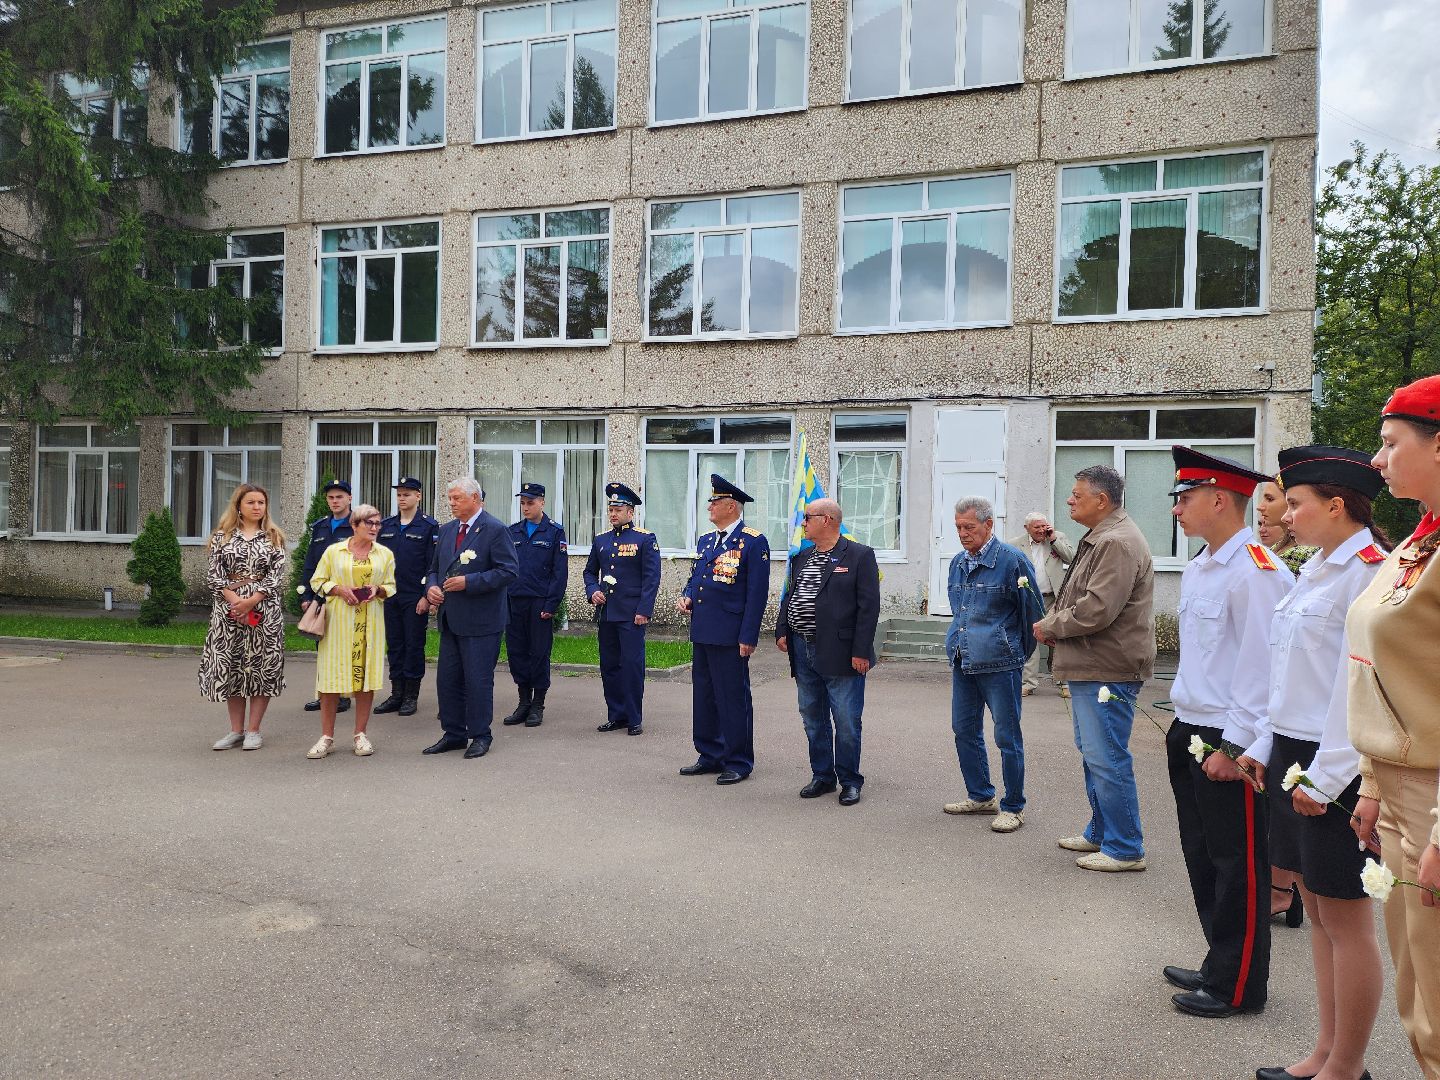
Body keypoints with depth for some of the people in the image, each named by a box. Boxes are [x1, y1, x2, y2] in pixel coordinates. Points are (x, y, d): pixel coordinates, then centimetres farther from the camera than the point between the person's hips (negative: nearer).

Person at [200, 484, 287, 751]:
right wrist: (234, 599, -13)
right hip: (228, 608, 1)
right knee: (229, 666, 4)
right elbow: (213, 574, 1)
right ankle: (236, 729, 15)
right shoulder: (222, 535, 7)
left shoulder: (274, 537, 5)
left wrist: (250, 601, -14)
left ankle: (253, 730, 10)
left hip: (265, 609, -1)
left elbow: (276, 576, -3)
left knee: (261, 666, 0)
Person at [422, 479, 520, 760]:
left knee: (478, 680, 1)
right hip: (450, 618, 7)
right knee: (447, 679, 12)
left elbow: (509, 571, -15)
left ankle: (480, 736, 14)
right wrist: (432, 587, -1)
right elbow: (435, 567, 21)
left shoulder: (495, 530, -9)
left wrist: (468, 582, -20)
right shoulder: (446, 530, 13)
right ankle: (454, 734, 24)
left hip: (481, 620, -7)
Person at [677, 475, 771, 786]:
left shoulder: (754, 542, -9)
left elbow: (757, 593, -12)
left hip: (730, 636, -8)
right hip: (702, 632, 8)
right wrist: (686, 597, 1)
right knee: (703, 696, 14)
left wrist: (748, 637, -16)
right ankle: (710, 756, 26)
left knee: (733, 699, 0)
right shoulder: (705, 541, 15)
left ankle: (738, 762, 12)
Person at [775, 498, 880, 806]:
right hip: (803, 651, 7)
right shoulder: (801, 557, 14)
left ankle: (850, 781, 16)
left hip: (840, 654, -6)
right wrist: (782, 631, 5)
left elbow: (869, 607, -11)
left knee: (846, 721, 1)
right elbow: (789, 597, 20)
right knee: (813, 719, 14)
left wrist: (861, 651, -15)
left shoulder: (860, 556, -7)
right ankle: (822, 776, 27)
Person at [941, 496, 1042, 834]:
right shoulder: (957, 563, 11)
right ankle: (980, 796, 29)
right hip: (962, 663, 7)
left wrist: (1021, 652, 5)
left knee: (1007, 737, 2)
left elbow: (1032, 610, -4)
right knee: (965, 731, 13)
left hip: (998, 664, -7)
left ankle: (1013, 807, 13)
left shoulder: (1012, 559, -10)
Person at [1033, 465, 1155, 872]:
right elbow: (1076, 597, 23)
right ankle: (1100, 834, 32)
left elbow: (1097, 609, -25)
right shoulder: (1100, 539, 18)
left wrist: (1051, 626, -11)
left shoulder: (1118, 542, -18)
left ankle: (1125, 849, 7)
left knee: (1107, 759, -4)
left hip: (1108, 671, -11)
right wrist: (1054, 623, 4)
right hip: (1090, 667, 11)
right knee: (1092, 754, 19)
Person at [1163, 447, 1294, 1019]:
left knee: (1237, 865, 4)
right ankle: (1221, 965, 33)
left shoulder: (1257, 570, -17)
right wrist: (1183, 729, 18)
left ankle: (1239, 988, 18)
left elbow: (1262, 666, -20)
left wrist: (1233, 746, -19)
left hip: (1230, 742, -9)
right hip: (1190, 734, 9)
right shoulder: (1197, 570, 12)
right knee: (1202, 856, 18)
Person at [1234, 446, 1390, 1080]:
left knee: (1344, 917, 4)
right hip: (1290, 752, 9)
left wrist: (1325, 777, -18)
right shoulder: (1315, 570, 13)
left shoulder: (1370, 572, -15)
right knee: (1317, 907, 16)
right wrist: (1265, 745, 15)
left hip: (1334, 767, -9)